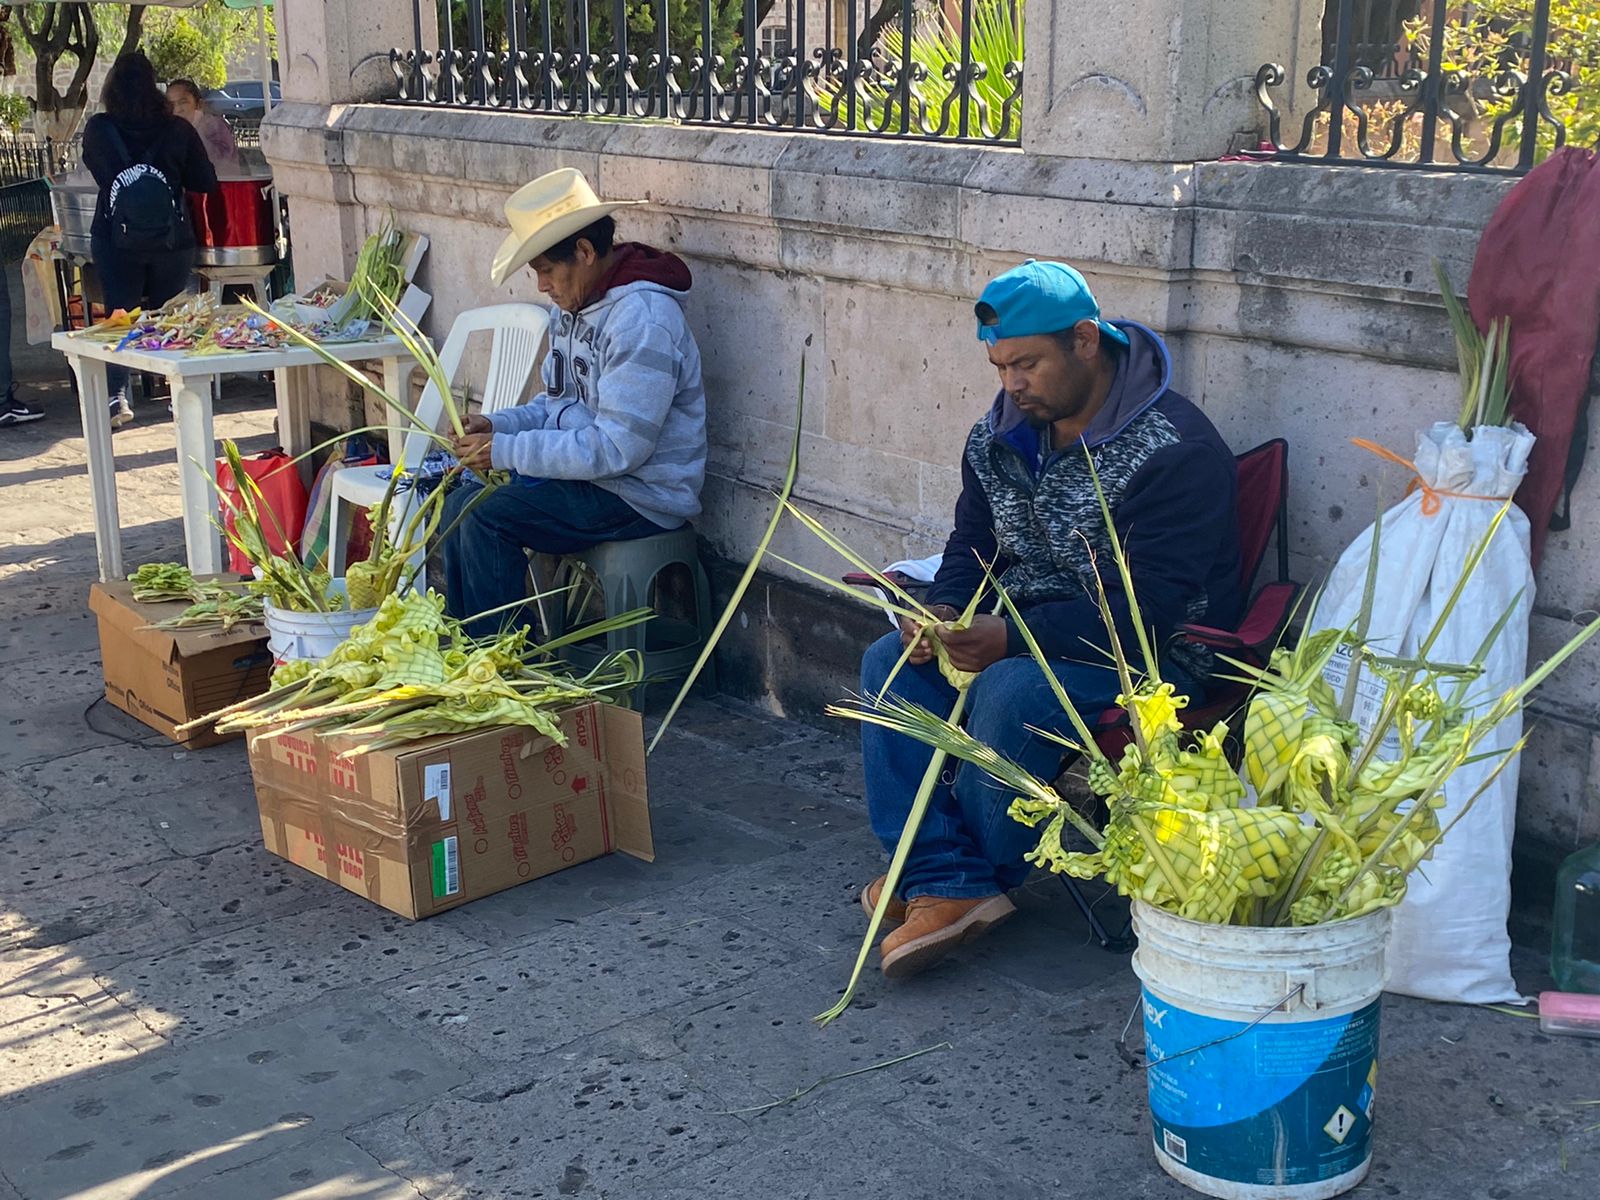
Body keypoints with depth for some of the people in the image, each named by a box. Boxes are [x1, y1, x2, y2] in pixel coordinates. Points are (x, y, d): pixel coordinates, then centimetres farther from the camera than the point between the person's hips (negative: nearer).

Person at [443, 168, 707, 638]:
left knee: (488, 517, -20)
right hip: (590, 475, 10)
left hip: (643, 494, -10)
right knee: (461, 504, 2)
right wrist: (499, 425, -1)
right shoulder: (574, 305, 8)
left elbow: (616, 449, -26)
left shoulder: (641, 318, -23)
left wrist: (507, 451, -21)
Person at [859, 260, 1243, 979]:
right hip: (1022, 629, 8)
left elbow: (1149, 605, -26)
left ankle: (979, 871, -7)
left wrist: (1013, 637, -33)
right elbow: (973, 542, 14)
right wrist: (943, 609, -11)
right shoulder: (1003, 432, 4)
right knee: (890, 665, -13)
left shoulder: (1176, 452, -20)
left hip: (1148, 652, -7)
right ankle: (946, 883, -19)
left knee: (1010, 694, -33)